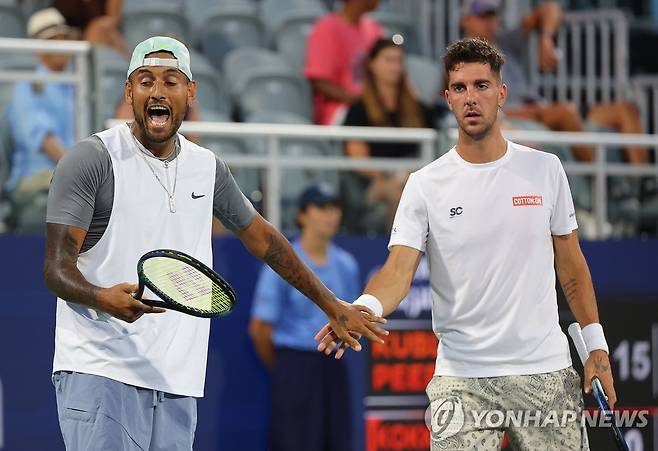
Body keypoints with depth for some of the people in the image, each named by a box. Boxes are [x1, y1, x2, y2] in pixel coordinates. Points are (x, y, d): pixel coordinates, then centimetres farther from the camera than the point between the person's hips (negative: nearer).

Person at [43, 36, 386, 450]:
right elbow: (57, 268, -9)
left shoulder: (208, 167, 13)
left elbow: (263, 238, 27)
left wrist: (331, 305, 30)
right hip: (100, 370, -6)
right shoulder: (93, 159, -5)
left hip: (176, 382, 6)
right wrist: (104, 298, -30)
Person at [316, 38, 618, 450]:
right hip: (462, 380, -1)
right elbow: (398, 271, -11)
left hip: (546, 373, 2)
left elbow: (571, 265, 12)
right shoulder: (425, 185, -1)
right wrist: (361, 310, -31)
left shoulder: (546, 170, 5)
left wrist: (596, 346, 8)